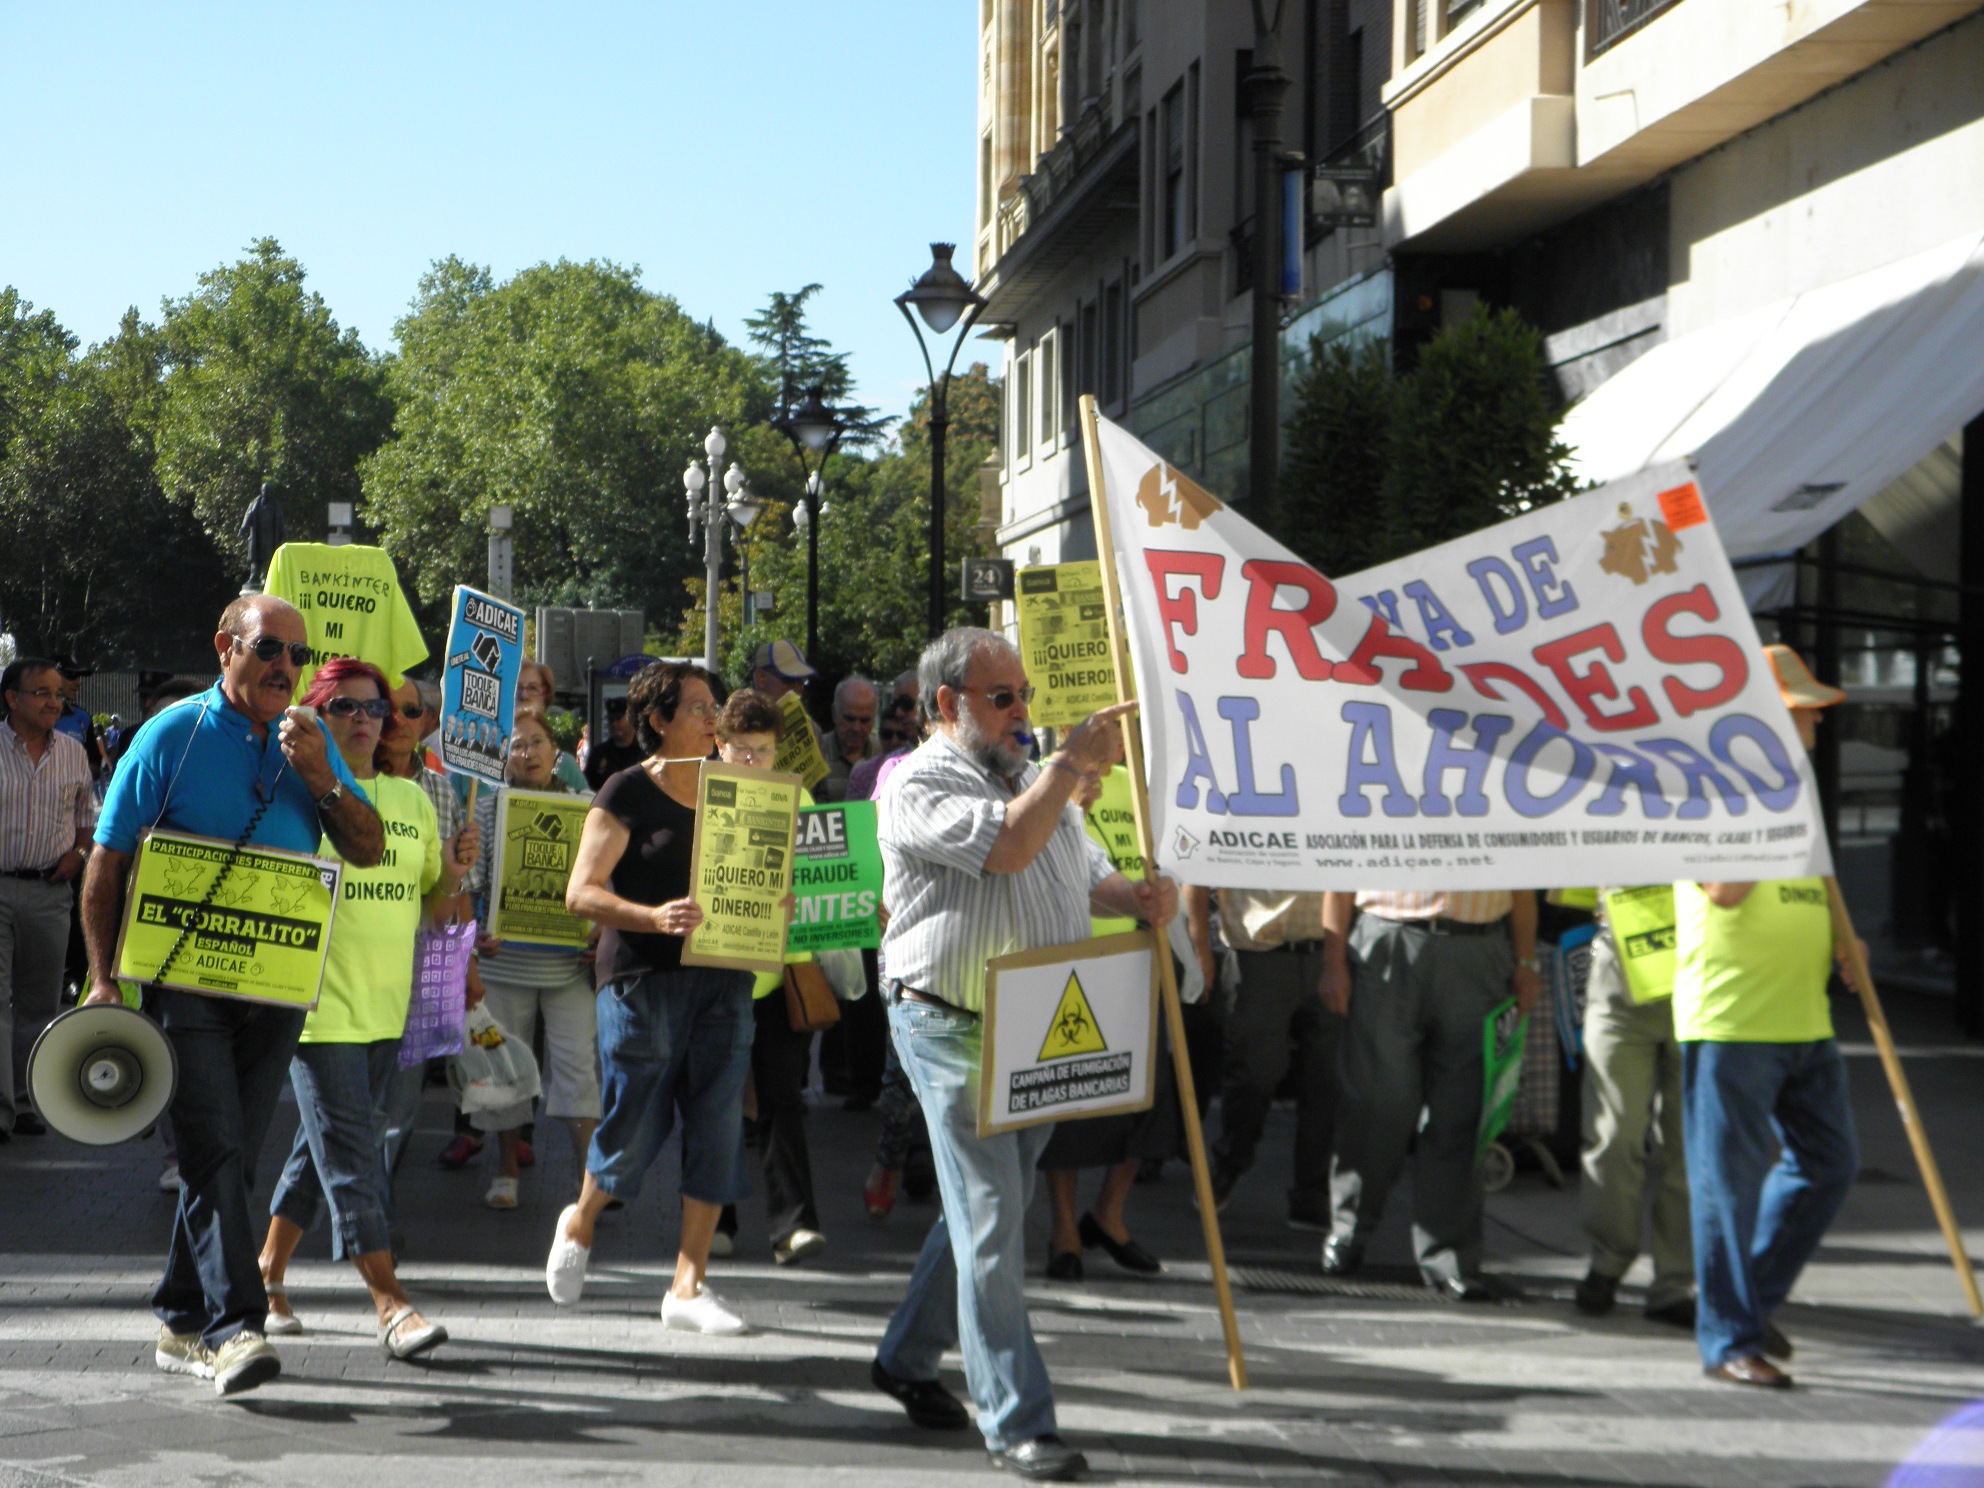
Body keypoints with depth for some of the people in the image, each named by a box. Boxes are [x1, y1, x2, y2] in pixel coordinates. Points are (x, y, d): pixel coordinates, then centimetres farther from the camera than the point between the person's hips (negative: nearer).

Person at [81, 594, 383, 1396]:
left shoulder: (311, 743, 11)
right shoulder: (171, 737, -2)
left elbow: (368, 850, 7)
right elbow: (106, 863, -1)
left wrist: (321, 779, -10)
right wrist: (104, 978, -8)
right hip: (183, 977, -5)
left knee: (231, 1152, 9)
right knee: (213, 1148, -14)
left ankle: (180, 1323, 21)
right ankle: (234, 1328, -19)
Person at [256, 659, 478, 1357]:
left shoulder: (411, 799, 13)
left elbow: (432, 906, 18)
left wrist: (454, 871, -2)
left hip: (387, 1006, 6)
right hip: (319, 1004, -6)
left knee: (324, 1146, 13)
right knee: (351, 1151, -9)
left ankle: (267, 1275, 27)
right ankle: (390, 1305, -11)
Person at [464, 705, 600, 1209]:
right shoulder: (485, 809, 3)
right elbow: (467, 882, 2)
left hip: (570, 962, 0)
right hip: (505, 960, 0)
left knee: (577, 1062, -4)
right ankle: (506, 1170, 21)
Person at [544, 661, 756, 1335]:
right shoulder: (627, 792, -3)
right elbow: (582, 892, -9)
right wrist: (654, 917, -25)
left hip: (722, 980, 5)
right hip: (644, 980, -5)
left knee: (718, 1127, -1)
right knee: (635, 1123, 1)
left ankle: (687, 1287, 5)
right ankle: (580, 1221, 32)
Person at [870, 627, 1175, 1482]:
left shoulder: (1039, 781, 19)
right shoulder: (919, 785, -9)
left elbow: (1088, 874, 23)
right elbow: (1005, 846, -25)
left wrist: (1139, 898, 1)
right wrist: (1075, 763, -20)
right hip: (952, 1028, -8)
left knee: (984, 1212, 16)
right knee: (992, 1225, -7)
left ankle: (907, 1358, 33)